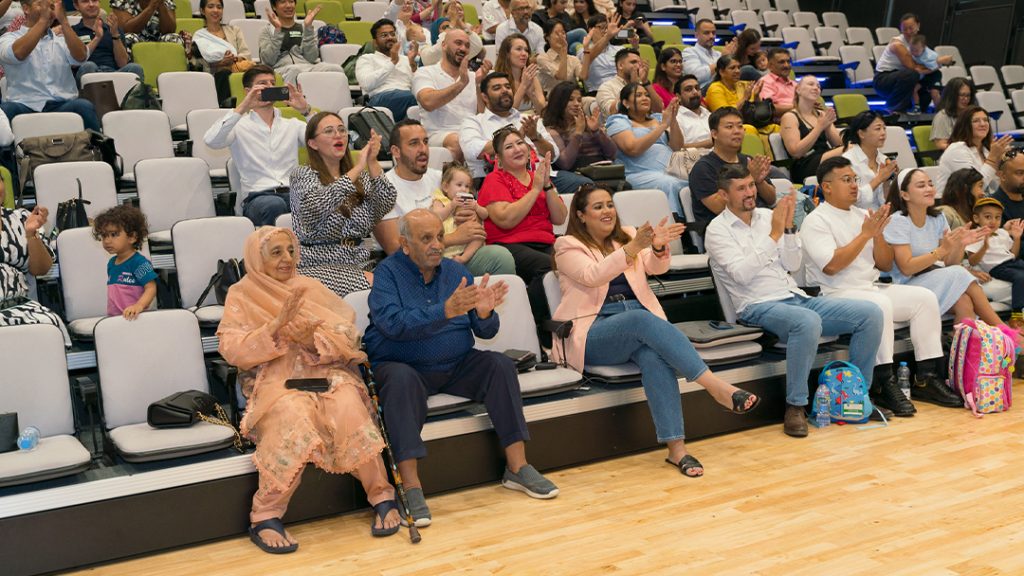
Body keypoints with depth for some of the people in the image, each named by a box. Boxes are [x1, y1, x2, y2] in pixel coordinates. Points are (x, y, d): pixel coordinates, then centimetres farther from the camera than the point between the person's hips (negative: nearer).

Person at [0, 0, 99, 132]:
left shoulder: (61, 41, 20)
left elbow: (81, 57, -2)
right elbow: (17, 53, -12)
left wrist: (63, 21, -8)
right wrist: (42, 20, -8)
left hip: (63, 106, 2)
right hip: (25, 106, -2)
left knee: (84, 106, -31)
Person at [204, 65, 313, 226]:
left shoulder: (292, 125, 24)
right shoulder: (240, 126, 15)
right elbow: (210, 140, -5)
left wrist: (306, 110, -2)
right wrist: (242, 108, -8)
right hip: (257, 197, -2)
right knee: (273, 204, -39)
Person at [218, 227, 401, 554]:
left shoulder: (310, 287, 15)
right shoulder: (241, 296, 9)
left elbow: (347, 335, 5)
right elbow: (231, 350, -6)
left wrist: (314, 339, -16)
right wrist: (276, 325, -18)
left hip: (324, 370, 2)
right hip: (276, 380, -2)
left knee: (348, 408, -31)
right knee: (294, 416, -35)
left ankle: (382, 496, -17)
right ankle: (265, 516, -25)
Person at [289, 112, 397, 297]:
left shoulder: (362, 177, 18)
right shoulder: (302, 175, 4)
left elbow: (385, 206, -1)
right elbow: (315, 207, -19)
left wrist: (373, 163, -13)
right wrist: (357, 169, -16)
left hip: (359, 261, 5)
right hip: (319, 264, -5)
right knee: (373, 282, -31)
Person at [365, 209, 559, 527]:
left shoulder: (456, 271, 7)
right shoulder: (388, 272, -6)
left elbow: (486, 331, 4)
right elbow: (392, 324, -25)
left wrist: (484, 312, -21)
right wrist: (446, 310, -35)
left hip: (456, 366, 4)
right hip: (403, 365, -4)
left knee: (500, 364, -19)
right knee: (402, 379, -36)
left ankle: (517, 467, -13)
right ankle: (411, 487, -35)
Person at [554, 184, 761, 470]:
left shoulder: (627, 235, 20)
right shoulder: (567, 246, 7)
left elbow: (656, 267, 2)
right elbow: (592, 276, -14)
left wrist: (658, 247, -21)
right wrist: (631, 248, -26)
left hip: (641, 323, 4)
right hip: (593, 333, -4)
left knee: (654, 355, -32)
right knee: (641, 319, -35)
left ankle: (676, 446, -38)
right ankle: (716, 386, -41)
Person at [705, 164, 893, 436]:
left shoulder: (767, 216, 15)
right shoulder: (717, 230, -1)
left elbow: (793, 265, 11)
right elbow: (742, 273, -16)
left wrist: (788, 227, -3)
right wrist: (774, 235, -15)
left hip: (797, 298, 7)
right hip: (759, 306, -6)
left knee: (871, 313, -9)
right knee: (808, 321, -39)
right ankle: (796, 406, -26)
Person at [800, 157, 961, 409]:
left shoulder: (863, 215, 16)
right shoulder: (816, 221, -5)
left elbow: (886, 265, 15)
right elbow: (831, 266, -20)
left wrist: (878, 234, -4)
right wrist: (866, 234, -14)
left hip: (872, 288, 8)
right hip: (836, 295, -8)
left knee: (925, 297, -8)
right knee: (880, 304, -34)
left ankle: (926, 379, -8)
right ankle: (883, 385, -26)